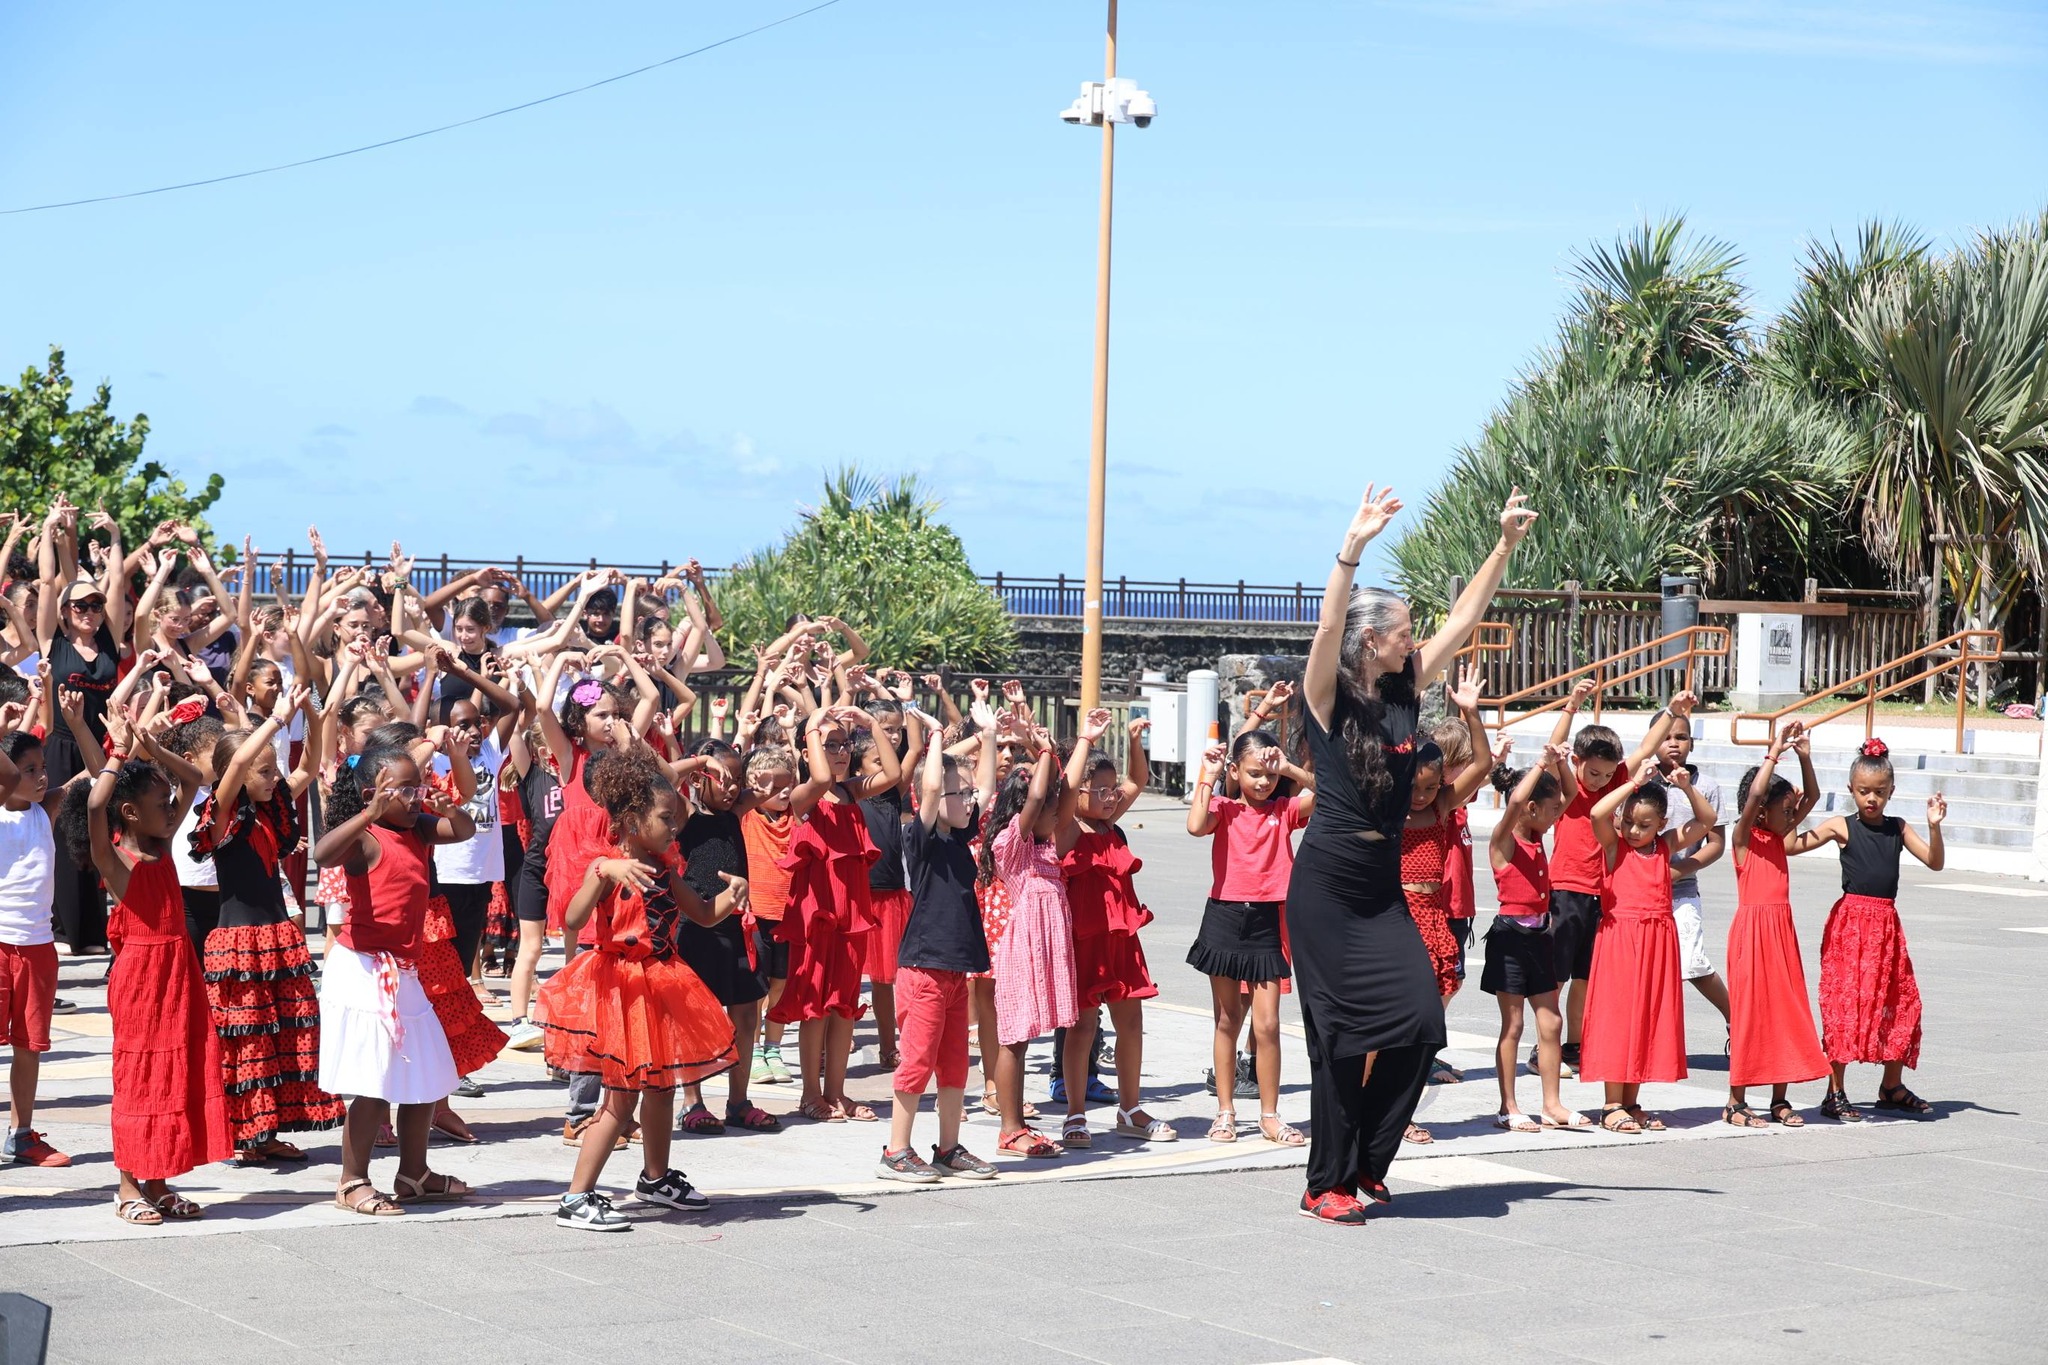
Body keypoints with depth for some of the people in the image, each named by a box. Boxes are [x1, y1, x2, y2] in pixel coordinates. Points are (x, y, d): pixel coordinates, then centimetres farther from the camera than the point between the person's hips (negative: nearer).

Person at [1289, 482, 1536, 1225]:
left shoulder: (1403, 691, 8)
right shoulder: (1328, 698, -9)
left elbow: (1462, 621, 11)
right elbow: (1329, 626, -27)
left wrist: (1505, 545, 8)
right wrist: (1352, 549, -39)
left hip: (1383, 884, 6)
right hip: (1326, 883, -6)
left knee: (1420, 1015, -4)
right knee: (1339, 1030, -3)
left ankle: (1364, 1160, 12)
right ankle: (1326, 1184, 8)